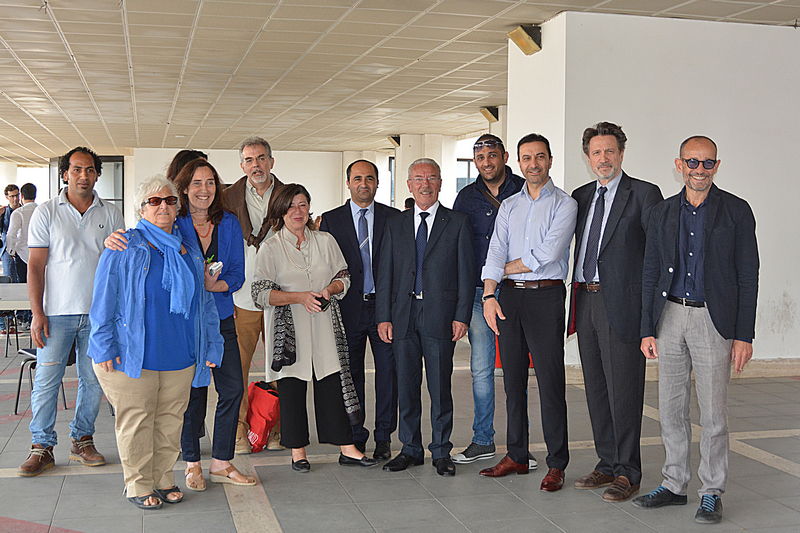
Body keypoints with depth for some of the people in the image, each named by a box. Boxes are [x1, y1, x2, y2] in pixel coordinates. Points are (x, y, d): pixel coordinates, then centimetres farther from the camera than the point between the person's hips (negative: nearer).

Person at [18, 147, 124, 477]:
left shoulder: (110, 214, 7)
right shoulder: (46, 213, 3)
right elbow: (36, 266, 0)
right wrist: (37, 313, -8)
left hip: (98, 313, 2)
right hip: (56, 312, -2)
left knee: (93, 380, 7)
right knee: (46, 380, -1)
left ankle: (82, 440, 20)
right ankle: (42, 446, 10)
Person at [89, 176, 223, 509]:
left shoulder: (189, 251, 13)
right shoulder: (125, 248, -1)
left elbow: (205, 302, 14)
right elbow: (104, 300, -5)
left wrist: (211, 346, 9)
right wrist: (104, 346, -11)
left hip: (180, 354, 4)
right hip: (132, 355, -4)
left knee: (170, 419, 11)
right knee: (136, 420, 4)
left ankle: (164, 479, 24)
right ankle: (139, 485, 16)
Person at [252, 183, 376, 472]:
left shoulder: (326, 241, 10)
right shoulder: (270, 248, 1)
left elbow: (344, 277, 14)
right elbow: (261, 293, -6)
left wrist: (329, 290, -8)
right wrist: (299, 297, -17)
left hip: (324, 328, 2)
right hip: (289, 330, -2)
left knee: (333, 384, 2)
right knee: (292, 390, 3)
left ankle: (346, 448, 10)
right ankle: (298, 451, 16)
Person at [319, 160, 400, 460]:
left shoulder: (394, 218, 5)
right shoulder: (330, 220, 5)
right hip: (348, 308, 0)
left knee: (388, 373, 3)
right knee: (350, 374, 8)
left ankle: (383, 438, 15)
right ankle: (355, 437, 20)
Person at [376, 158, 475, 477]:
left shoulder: (457, 223, 5)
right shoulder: (395, 225, 12)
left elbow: (466, 272, 1)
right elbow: (385, 274, 9)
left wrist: (462, 316, -7)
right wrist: (383, 317, 1)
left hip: (440, 316, -3)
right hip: (403, 316, 3)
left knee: (440, 386, 2)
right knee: (406, 386, 8)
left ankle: (441, 452, 14)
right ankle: (411, 449, 20)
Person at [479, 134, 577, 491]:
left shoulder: (564, 204, 0)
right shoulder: (509, 206, 15)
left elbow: (547, 255, -12)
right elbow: (495, 254, 4)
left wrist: (508, 268, -2)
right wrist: (489, 294, -10)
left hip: (546, 296, -5)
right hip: (509, 297, 5)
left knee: (550, 382, -4)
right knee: (513, 379, 9)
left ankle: (556, 465, 4)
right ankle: (516, 456, 19)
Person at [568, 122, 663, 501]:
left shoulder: (643, 194, -3)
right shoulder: (580, 197, 15)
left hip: (622, 304, -6)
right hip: (586, 300, 6)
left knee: (623, 389, -2)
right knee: (596, 388, 12)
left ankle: (628, 474, 8)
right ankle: (607, 464, 24)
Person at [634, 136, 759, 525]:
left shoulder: (736, 211, 0)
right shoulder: (662, 213, 9)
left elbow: (748, 277, -2)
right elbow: (650, 274, 10)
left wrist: (744, 335, -7)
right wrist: (647, 329, 5)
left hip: (713, 320, -3)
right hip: (670, 317, 4)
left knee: (713, 413, 1)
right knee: (671, 409, 9)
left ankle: (712, 493, 15)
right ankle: (674, 485, 23)